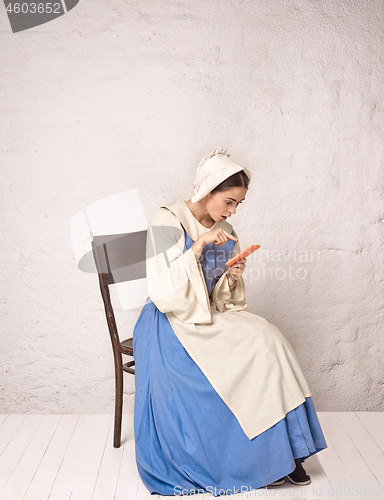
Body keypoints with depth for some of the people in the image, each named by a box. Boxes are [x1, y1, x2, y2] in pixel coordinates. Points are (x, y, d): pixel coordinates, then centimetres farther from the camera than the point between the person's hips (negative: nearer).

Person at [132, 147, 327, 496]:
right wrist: (198, 246, -24)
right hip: (171, 323, -5)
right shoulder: (167, 221, -10)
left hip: (211, 317, 6)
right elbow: (163, 291, -18)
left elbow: (222, 299, 14)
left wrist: (233, 278, -9)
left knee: (267, 339, -19)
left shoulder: (224, 233, 8)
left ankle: (278, 451, -10)